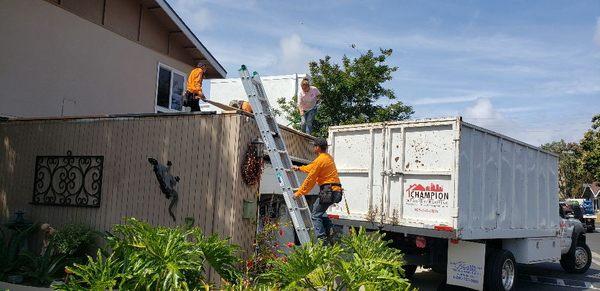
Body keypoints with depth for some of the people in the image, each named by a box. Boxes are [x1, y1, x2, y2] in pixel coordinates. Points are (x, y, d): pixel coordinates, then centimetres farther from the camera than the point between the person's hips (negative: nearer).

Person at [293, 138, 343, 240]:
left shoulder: (320, 160, -13)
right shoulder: (328, 157, 16)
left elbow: (310, 179, -11)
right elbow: (312, 167, 33)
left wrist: (299, 193, -4)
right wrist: (299, 168, 41)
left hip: (328, 191, -10)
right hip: (335, 190, 10)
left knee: (316, 215, -3)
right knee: (318, 208, 27)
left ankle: (322, 239, -8)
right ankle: (330, 230, 23)